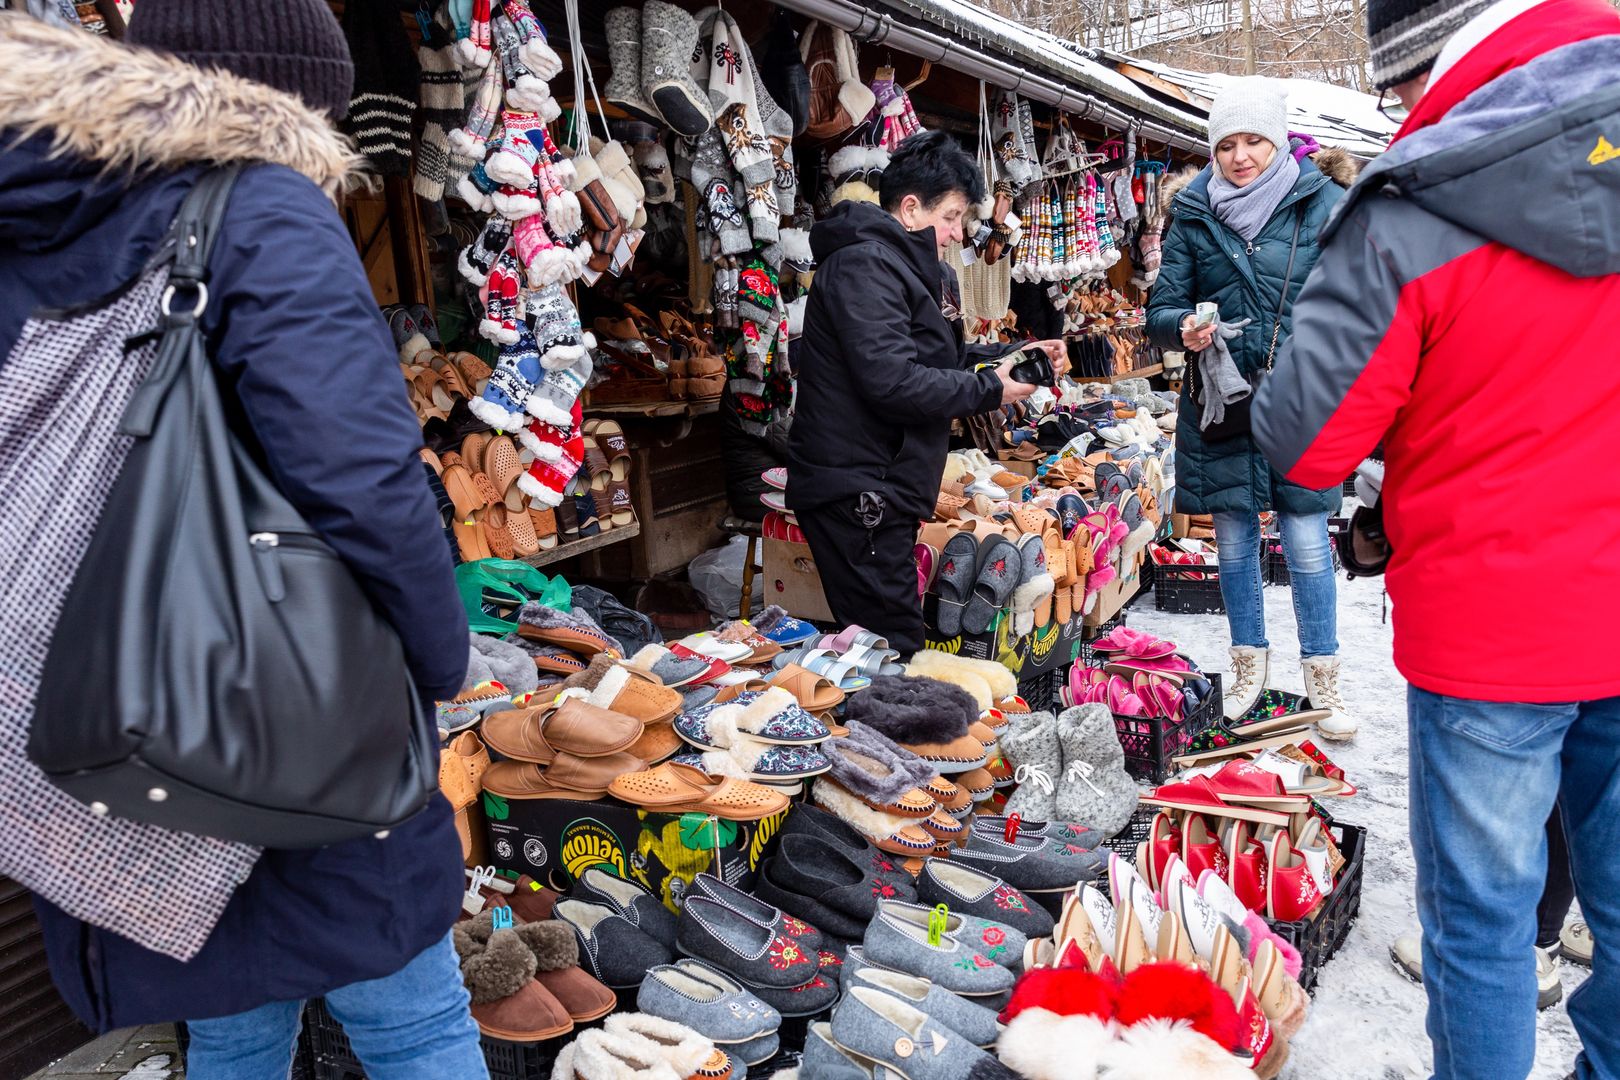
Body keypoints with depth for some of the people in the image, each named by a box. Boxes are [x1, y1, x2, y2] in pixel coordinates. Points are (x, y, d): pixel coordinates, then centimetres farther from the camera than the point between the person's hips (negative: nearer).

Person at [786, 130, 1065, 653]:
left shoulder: (895, 263, 21)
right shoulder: (865, 263, -13)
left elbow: (936, 356, 27)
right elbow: (890, 380, -25)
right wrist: (989, 390, -13)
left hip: (876, 489, 11)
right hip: (855, 490, -11)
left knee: (889, 647, 14)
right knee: (893, 647, -7)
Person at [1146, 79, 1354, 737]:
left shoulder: (1322, 204, 0)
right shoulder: (1192, 215, 4)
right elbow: (1161, 310, 4)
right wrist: (1184, 328, -19)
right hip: (1220, 400, 2)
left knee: (1306, 542, 0)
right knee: (1234, 540, 11)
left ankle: (1321, 677, 17)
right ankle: (1250, 665, 28)